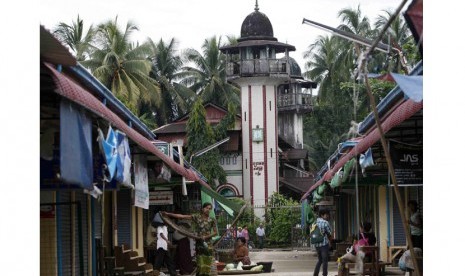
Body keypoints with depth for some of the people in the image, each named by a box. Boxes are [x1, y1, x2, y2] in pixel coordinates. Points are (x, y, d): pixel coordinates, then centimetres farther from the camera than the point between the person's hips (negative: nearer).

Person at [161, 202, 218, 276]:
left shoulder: (211, 220, 2)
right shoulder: (197, 217, 1)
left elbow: (215, 233, 3)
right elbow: (182, 216, -2)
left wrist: (206, 237, -13)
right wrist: (168, 214, -7)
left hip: (208, 244, 0)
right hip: (199, 243, 0)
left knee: (207, 264, -2)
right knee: (200, 264, -4)